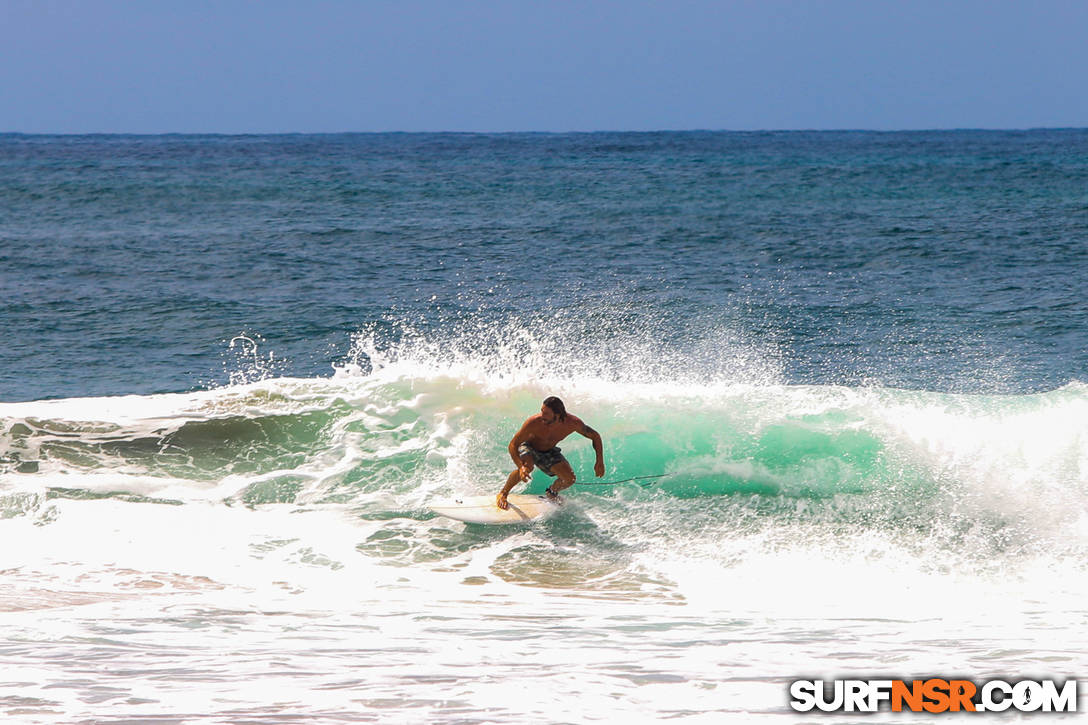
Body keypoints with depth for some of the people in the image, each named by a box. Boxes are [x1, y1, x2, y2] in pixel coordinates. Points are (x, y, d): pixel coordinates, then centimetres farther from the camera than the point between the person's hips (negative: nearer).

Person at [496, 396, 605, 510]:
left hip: (549, 451, 3)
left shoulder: (572, 423, -29)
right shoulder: (534, 422, -37)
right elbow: (513, 445, -30)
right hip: (528, 448, -3)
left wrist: (600, 461, -20)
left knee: (569, 479, -14)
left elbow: (595, 436, -12)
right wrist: (521, 467, -46)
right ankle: (502, 494, -11)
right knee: (527, 467, -36)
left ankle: (552, 492, 21)